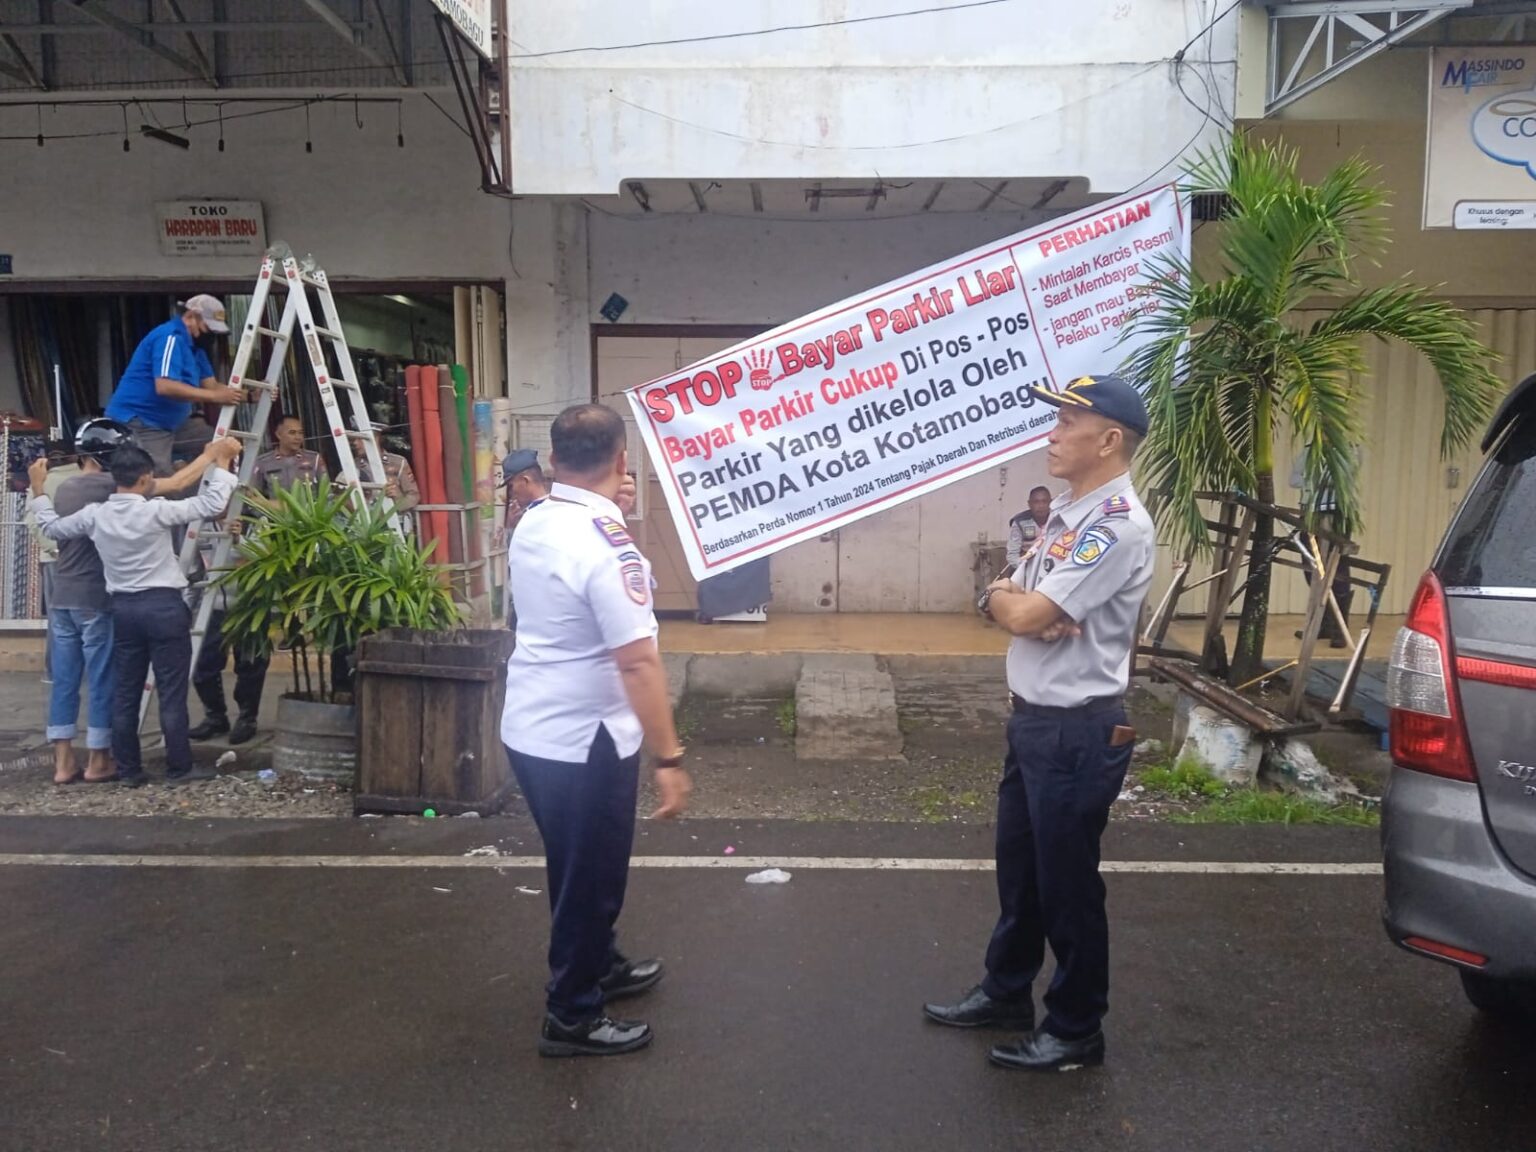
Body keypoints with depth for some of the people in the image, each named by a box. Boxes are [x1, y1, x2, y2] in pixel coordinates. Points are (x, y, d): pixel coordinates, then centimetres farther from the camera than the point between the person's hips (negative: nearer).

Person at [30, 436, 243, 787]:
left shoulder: (95, 515, 2)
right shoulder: (156, 511, -13)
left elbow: (51, 528, 19)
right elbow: (211, 504, -11)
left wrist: (38, 488, 31)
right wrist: (222, 461, -1)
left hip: (124, 608, 5)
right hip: (164, 605, -5)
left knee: (124, 693, 11)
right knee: (172, 692, 1)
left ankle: (128, 771, 17)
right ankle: (178, 768, 5)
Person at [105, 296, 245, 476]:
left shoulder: (193, 345, 14)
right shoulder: (171, 337, -17)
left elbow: (211, 385, 10)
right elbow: (165, 387, -30)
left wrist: (244, 394, -6)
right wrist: (215, 396, -30)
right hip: (137, 423, -11)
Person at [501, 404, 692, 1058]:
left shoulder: (532, 525, 4)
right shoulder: (608, 546, -24)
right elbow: (637, 662, -28)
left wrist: (605, 507, 26)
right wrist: (669, 757, -24)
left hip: (530, 729, 9)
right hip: (582, 742, -9)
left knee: (579, 869, 25)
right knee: (589, 877, 9)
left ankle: (599, 967, 44)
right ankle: (572, 1017, 24)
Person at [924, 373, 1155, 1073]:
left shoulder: (1118, 525, -20)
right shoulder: (1066, 511, 11)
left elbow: (1024, 615, -24)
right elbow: (1017, 600, 9)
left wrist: (1002, 597, -3)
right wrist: (1015, 601, -13)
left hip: (1078, 732, -9)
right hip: (1032, 719, 10)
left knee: (1067, 884, 6)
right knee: (1017, 867, 21)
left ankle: (1075, 1030, 24)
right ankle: (1006, 992, 39)